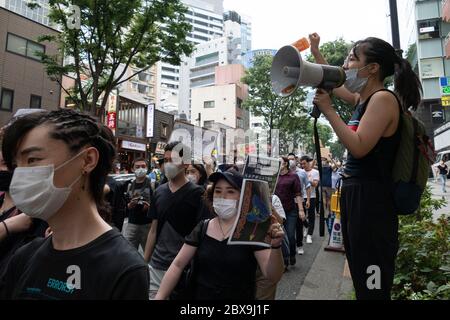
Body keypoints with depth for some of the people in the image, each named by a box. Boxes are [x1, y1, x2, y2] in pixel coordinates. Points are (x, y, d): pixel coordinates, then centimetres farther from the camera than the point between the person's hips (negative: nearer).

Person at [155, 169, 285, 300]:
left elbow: (272, 276, -22)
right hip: (199, 296, 3)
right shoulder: (201, 228, -5)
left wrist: (275, 246, -39)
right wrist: (159, 297, -12)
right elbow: (178, 265, -4)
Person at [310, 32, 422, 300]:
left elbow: (359, 147, -22)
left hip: (371, 199, -9)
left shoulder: (383, 98, -12)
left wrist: (328, 110, -16)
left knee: (373, 289, 0)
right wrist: (316, 53, 31)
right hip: (354, 194, 10)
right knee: (361, 283, 20)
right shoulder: (364, 98, 15)